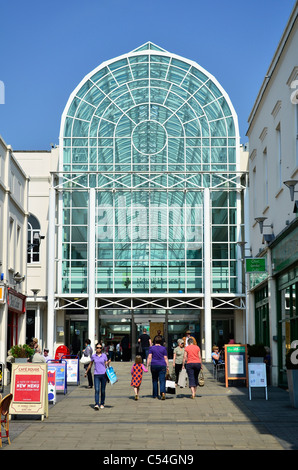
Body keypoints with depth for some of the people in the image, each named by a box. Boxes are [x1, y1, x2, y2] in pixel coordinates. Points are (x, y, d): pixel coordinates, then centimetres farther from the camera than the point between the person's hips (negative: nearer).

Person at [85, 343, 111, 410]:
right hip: (96, 375, 0)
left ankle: (102, 404, 20)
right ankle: (96, 404, -17)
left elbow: (106, 365, 6)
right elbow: (90, 365, 18)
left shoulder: (104, 355, 3)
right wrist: (86, 372, 25)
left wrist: (108, 362, -14)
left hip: (103, 374, 0)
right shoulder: (93, 356, 5)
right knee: (97, 390, -12)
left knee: (103, 391, 6)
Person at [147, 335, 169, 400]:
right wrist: (167, 366, 6)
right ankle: (163, 392, -29)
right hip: (162, 365, -1)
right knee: (162, 380, -6)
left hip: (154, 365, 1)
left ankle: (155, 395, 15)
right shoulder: (163, 348, 4)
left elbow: (149, 357, -3)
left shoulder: (151, 348, 4)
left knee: (155, 380, 12)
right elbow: (166, 358, 2)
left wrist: (147, 365, -2)